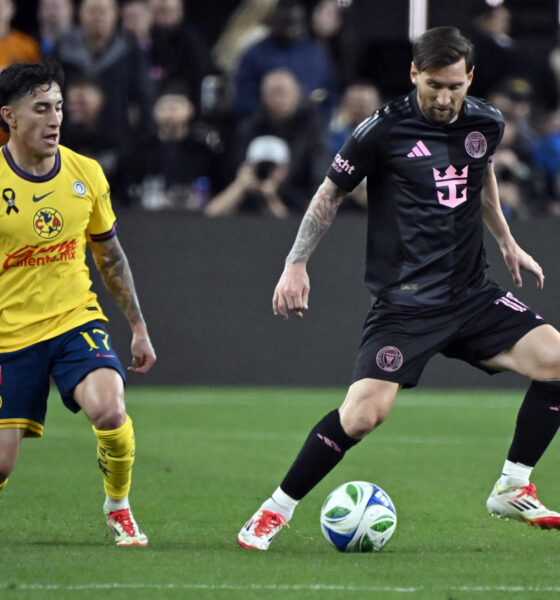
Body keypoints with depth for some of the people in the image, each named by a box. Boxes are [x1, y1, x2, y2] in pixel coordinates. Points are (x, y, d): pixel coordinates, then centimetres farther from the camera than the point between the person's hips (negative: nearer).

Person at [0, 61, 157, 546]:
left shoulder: (86, 174, 0)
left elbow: (110, 256, 13)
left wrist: (139, 329, 13)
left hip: (76, 320, 2)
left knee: (109, 408, -27)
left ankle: (119, 507, 0)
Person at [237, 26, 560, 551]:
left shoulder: (487, 123, 5)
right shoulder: (384, 129, -10)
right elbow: (330, 194, 3)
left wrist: (506, 242, 32)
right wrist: (296, 264, -1)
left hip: (471, 294, 5)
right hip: (403, 304, -5)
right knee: (363, 414, -22)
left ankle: (512, 489, 4)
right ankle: (275, 511, -2)